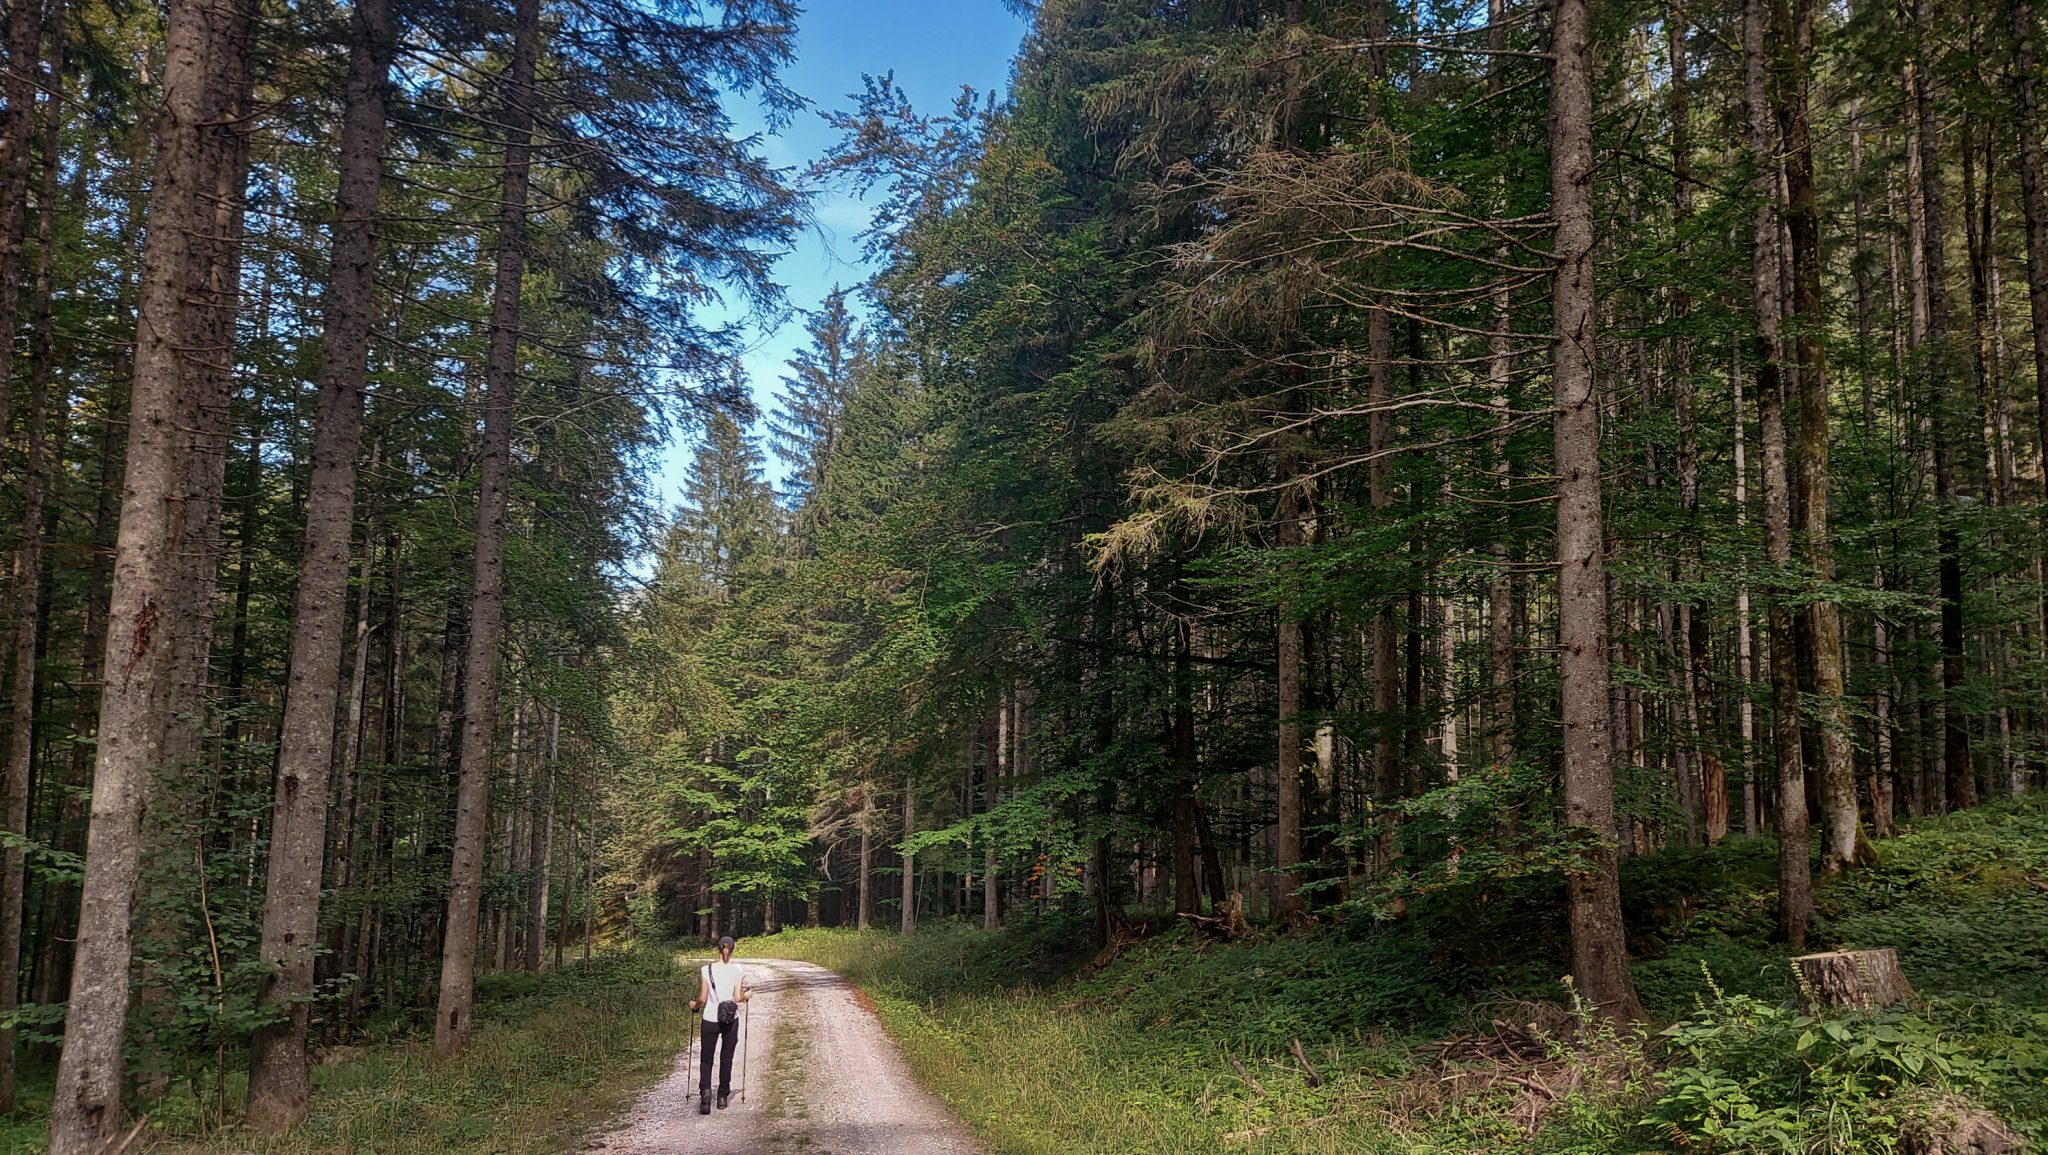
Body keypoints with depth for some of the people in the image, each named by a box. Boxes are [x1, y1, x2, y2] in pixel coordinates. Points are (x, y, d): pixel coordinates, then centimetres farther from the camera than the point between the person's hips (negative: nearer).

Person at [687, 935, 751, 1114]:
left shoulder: (706, 970, -7)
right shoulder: (738, 970, -6)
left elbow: (702, 999, -6)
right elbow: (738, 998, -8)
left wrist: (694, 1004, 15)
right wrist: (747, 995, 13)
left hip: (710, 1020, -1)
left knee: (706, 1059, 8)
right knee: (726, 1059, 16)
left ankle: (705, 1091, -16)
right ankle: (723, 1096, 19)